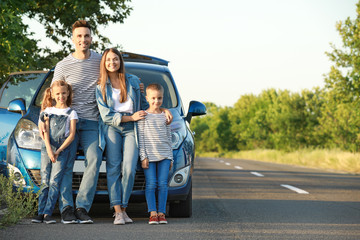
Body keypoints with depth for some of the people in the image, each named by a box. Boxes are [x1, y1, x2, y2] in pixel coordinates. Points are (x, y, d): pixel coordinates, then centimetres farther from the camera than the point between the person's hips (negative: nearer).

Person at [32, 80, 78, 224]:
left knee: (54, 182, -10)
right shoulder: (48, 111, 12)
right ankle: (40, 213, -2)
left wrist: (58, 151, -11)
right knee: (45, 182, -1)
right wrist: (49, 150, -11)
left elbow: (72, 135, -1)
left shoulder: (71, 113, 6)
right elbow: (46, 132, 3)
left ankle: (48, 213, -11)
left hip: (63, 150, -2)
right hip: (47, 148, 2)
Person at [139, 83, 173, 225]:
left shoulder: (165, 116, 12)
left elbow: (169, 137, 15)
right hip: (149, 155, -2)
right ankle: (152, 213, -6)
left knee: (163, 184, -3)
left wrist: (171, 158, 12)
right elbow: (140, 137, 0)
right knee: (151, 184, -8)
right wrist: (143, 156, -8)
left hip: (164, 155, 3)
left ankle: (161, 213, 0)